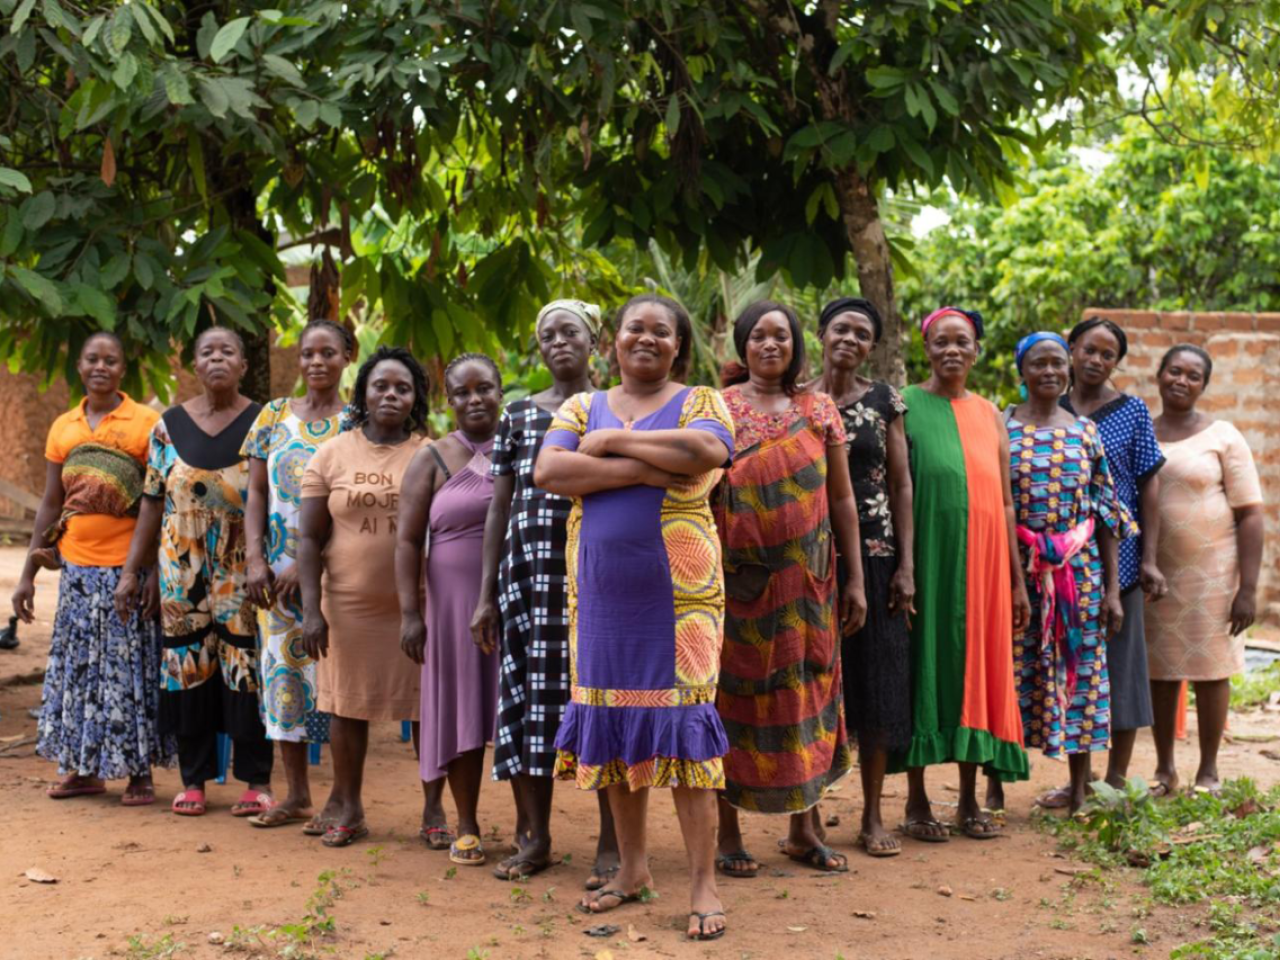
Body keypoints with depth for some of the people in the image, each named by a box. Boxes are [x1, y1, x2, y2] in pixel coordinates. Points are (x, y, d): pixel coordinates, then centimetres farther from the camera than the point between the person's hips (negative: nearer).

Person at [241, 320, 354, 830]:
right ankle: (296, 795, 17)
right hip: (278, 570, 4)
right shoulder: (274, 416, 8)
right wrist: (255, 559, -5)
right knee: (283, 672, 7)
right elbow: (256, 493, 8)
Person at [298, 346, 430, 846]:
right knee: (348, 705, 8)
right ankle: (348, 808, 21)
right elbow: (309, 537, 3)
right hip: (350, 604, 1)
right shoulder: (332, 454, 4)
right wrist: (311, 609, -6)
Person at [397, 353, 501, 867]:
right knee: (462, 709, 5)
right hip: (456, 600, -1)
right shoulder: (433, 460, 2)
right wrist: (410, 613, -10)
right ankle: (466, 825, 16)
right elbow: (408, 540, -2)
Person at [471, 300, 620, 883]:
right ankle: (534, 837, 15)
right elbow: (499, 509, 12)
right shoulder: (518, 415, 12)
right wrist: (486, 596, 7)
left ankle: (611, 843, 4)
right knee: (529, 694, 3)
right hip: (530, 568, 2)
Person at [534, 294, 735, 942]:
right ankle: (632, 868, 20)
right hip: (601, 595, 4)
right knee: (614, 726, 7)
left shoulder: (699, 402, 4)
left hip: (678, 592, -3)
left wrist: (613, 442, -12)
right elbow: (548, 472, -6)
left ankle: (703, 882, -2)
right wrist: (647, 470, -14)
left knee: (681, 725, -6)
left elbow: (706, 451, -19)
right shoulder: (583, 408, 12)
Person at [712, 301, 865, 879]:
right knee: (735, 695, 3)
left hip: (807, 583, 3)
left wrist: (855, 578, 5)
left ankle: (803, 829, 20)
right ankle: (728, 832, 12)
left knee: (806, 696, 8)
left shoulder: (819, 411, 7)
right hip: (738, 582, -3)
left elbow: (842, 498, 8)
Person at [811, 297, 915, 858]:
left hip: (873, 554, 0)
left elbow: (901, 485, 4)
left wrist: (906, 565, -3)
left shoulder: (884, 402, 5)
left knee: (876, 683, 3)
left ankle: (873, 816, 13)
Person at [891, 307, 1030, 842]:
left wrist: (1017, 580, 11)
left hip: (982, 561, 4)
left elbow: (1005, 502, 14)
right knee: (924, 664, 0)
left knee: (977, 668, 7)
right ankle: (917, 802, 9)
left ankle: (970, 801, 16)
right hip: (928, 559, -4)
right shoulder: (905, 406, -1)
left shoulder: (988, 414, 13)